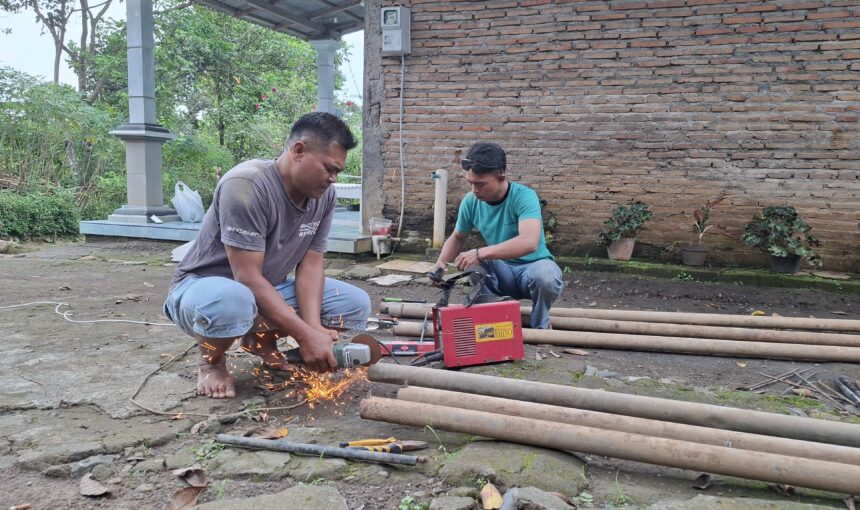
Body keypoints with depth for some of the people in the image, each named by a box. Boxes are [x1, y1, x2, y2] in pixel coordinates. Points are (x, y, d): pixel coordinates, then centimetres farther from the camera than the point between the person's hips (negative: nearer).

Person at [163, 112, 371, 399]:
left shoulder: (324, 194, -7)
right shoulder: (246, 185, -28)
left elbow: (311, 264, -7)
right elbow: (248, 278, -31)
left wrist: (315, 326, -24)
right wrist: (305, 335, -33)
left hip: (269, 290, 7)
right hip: (202, 287, -7)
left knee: (356, 304, -7)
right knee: (232, 300, -43)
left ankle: (262, 339, 12)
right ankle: (211, 360, -6)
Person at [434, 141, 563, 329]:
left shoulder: (524, 196, -25)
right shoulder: (470, 201, -9)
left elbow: (529, 242, -42)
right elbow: (457, 238, 9)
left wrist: (480, 253, -47)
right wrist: (441, 262, -11)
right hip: (501, 271, 4)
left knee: (546, 276, -38)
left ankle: (540, 326, -6)